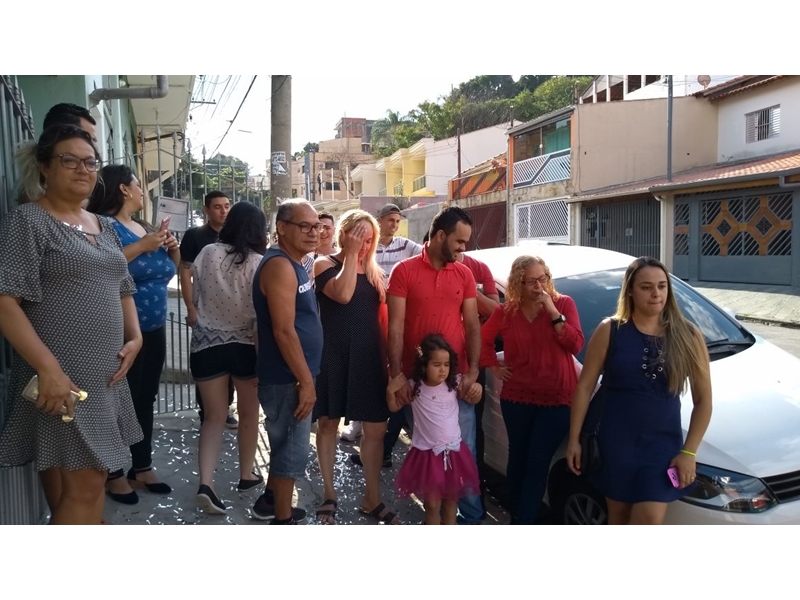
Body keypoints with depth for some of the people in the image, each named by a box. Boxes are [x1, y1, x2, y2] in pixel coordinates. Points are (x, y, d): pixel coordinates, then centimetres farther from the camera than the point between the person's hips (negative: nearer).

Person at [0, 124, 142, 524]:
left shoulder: (104, 226, 15)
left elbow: (123, 290, 22)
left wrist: (134, 338, 4)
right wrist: (48, 367, -23)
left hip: (106, 377, 8)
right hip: (62, 378, -7)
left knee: (91, 482, 16)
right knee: (82, 486, -7)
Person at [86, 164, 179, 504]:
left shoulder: (146, 227, 14)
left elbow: (169, 271, 22)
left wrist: (173, 249, 3)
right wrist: (142, 247, -24)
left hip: (154, 330, 8)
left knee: (146, 400, 13)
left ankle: (143, 467, 25)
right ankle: (114, 474, 13)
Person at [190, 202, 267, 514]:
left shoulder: (207, 253, -1)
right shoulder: (258, 262, -10)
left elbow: (195, 298, 9)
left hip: (206, 344, 2)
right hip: (245, 345, -2)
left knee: (214, 416, 10)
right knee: (249, 414, 17)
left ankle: (205, 483, -5)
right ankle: (246, 475, 30)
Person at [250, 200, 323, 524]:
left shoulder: (294, 265, 13)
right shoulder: (280, 265, -19)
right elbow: (284, 331, -24)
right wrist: (306, 381, -21)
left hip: (292, 376, 10)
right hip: (287, 379, -10)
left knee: (286, 445, 22)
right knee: (293, 449, 2)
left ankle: (271, 500, 39)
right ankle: (283, 520, 16)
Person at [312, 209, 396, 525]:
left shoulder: (375, 272, 10)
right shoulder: (325, 264, -4)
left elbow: (381, 317, 14)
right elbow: (343, 295, -25)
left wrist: (388, 358, 9)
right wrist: (351, 254, -17)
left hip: (368, 357, 4)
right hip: (333, 355, -4)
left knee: (376, 427, 4)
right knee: (328, 422, 8)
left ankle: (372, 498, 18)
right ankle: (329, 493, 24)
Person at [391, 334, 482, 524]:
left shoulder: (455, 383, -9)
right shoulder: (414, 387, -11)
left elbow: (472, 400, 9)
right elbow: (394, 407, 3)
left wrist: (477, 390, -13)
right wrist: (391, 391, -16)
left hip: (453, 451, 2)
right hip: (427, 453, -2)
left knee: (451, 497, 18)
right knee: (432, 502, 8)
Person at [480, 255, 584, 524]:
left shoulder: (564, 304, -4)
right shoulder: (505, 311, 0)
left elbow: (575, 346, -13)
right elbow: (482, 339, 12)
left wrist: (554, 313, -20)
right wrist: (494, 367, 3)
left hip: (556, 399, -2)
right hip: (516, 398, 2)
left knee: (538, 462, -3)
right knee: (518, 457, 14)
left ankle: (523, 522, 5)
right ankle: (515, 516, 30)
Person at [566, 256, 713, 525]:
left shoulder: (688, 336, -2)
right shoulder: (610, 331, -6)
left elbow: (703, 399, 2)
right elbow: (584, 387, -2)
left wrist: (689, 452, -5)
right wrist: (574, 439, -3)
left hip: (663, 443, 1)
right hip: (615, 440, -1)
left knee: (650, 521, -6)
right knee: (619, 515, 11)